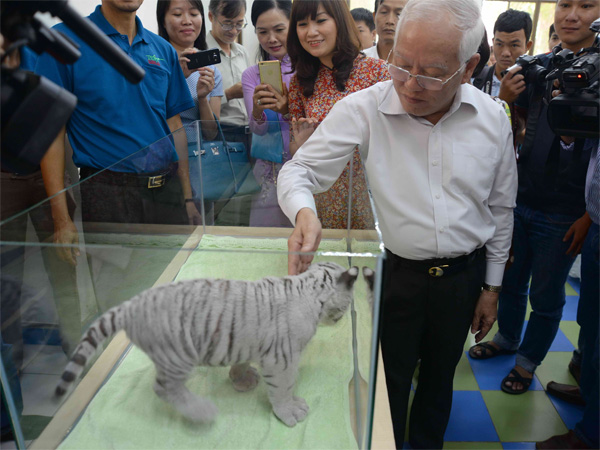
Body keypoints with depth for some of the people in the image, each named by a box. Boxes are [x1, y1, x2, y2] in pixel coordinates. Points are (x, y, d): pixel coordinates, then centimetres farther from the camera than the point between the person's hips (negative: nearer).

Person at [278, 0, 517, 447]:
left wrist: (492, 285, 8)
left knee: (440, 377, 25)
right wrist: (304, 212, -37)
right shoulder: (363, 109, -17)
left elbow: (501, 208, 4)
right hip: (395, 272, -3)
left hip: (463, 275, 3)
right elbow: (300, 169, -14)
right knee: (388, 383, 15)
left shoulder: (493, 118, -6)